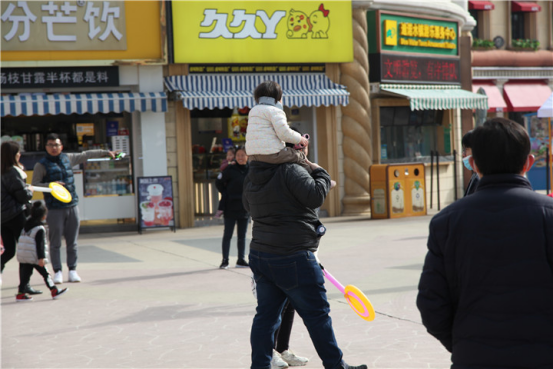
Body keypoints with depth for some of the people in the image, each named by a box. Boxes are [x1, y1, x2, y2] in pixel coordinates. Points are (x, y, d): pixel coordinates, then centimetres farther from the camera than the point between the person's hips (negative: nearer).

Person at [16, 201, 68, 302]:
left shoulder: (26, 226, 12)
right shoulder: (39, 229, -13)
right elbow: (40, 245, -17)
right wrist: (41, 258, -17)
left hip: (23, 257, 7)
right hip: (34, 258, -7)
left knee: (25, 275, 9)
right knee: (45, 274, 1)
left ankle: (20, 294, 7)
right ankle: (54, 291, 6)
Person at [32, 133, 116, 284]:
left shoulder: (68, 158, 13)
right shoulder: (41, 165, 0)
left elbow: (86, 154, 25)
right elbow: (34, 184, -2)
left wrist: (106, 152, 30)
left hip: (72, 206, 4)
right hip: (54, 208, -4)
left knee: (72, 242, 6)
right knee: (55, 242, -3)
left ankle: (72, 270, 13)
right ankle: (57, 272, 5)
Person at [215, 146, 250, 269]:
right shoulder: (230, 170, -9)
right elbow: (219, 182, 0)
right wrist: (227, 194, 4)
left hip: (245, 208, 4)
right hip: (231, 208, -3)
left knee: (242, 236, 10)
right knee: (227, 235, 0)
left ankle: (241, 260, 17)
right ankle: (225, 260, 6)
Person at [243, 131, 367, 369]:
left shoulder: (252, 177, 11)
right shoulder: (291, 171, -15)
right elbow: (315, 197, -20)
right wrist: (320, 173, -4)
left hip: (259, 253, 8)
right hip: (293, 258, -8)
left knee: (266, 314, 11)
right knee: (317, 314, 4)